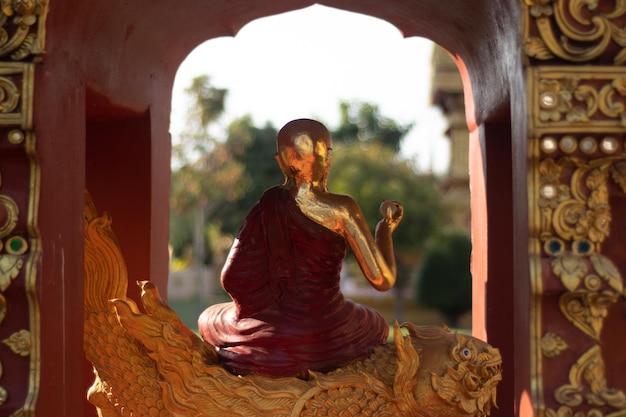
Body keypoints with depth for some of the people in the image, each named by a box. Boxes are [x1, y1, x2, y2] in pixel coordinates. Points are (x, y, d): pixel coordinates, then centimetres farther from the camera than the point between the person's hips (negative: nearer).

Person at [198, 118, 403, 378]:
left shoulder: (267, 205, -4)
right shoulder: (341, 209, -14)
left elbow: (232, 279, -6)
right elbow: (383, 280, -11)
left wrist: (272, 309, 11)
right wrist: (386, 228, 5)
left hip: (269, 338, 2)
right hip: (327, 338, -1)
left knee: (210, 319, 33)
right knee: (375, 325, 34)